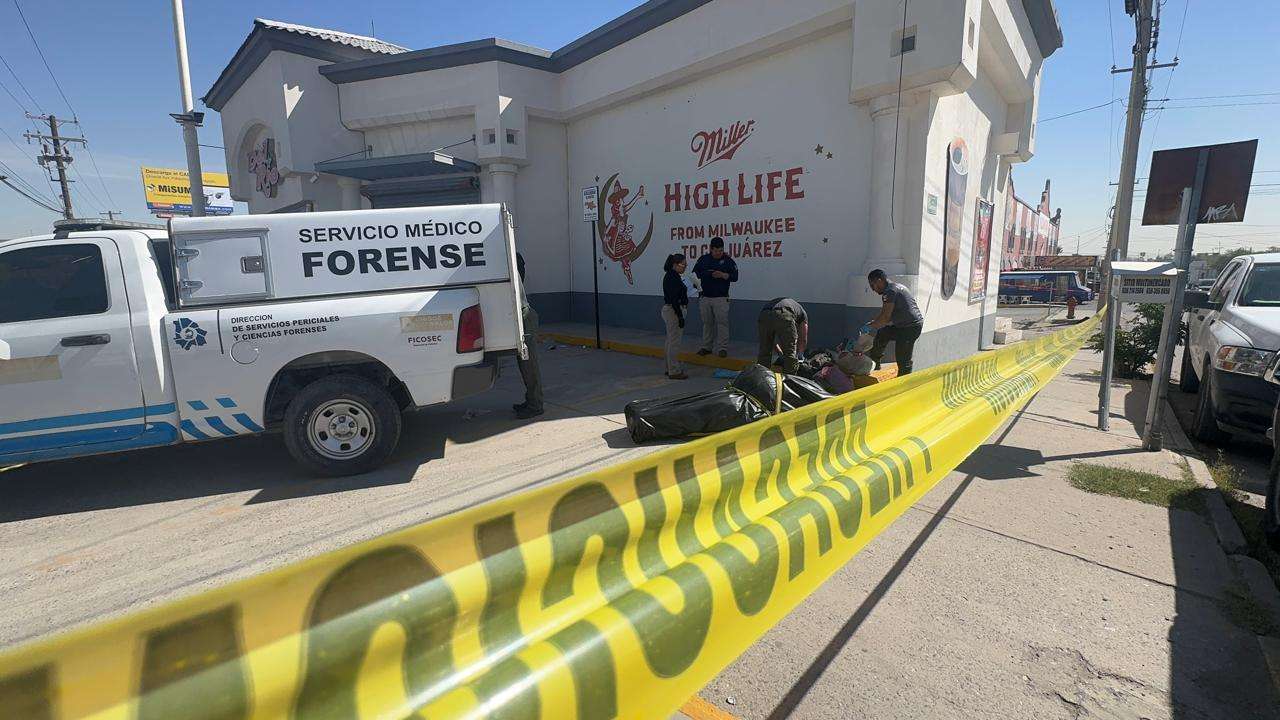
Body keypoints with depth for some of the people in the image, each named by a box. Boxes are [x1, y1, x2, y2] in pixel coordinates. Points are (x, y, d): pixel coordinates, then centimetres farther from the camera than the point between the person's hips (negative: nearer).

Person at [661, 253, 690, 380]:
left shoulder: (673, 276, 14)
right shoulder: (672, 278, -18)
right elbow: (674, 300, -22)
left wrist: (680, 315, 21)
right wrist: (680, 317, -21)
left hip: (671, 311, 11)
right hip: (673, 311, -11)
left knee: (671, 341, 14)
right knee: (674, 342, -5)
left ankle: (671, 368, 22)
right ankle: (674, 371, 0)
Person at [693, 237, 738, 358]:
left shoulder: (728, 260, 2)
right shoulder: (703, 259, 9)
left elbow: (735, 277, -1)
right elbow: (695, 273, 11)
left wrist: (723, 275, -17)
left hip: (721, 298, -3)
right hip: (705, 297, 3)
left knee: (722, 322, -6)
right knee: (707, 323, 9)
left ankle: (722, 348, -1)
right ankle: (706, 347, 17)